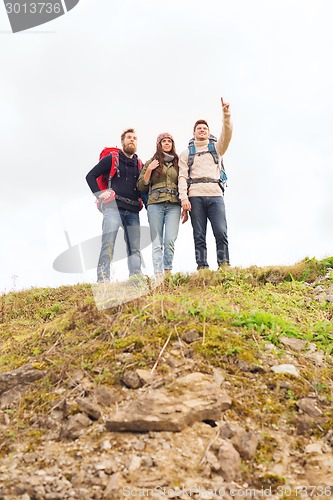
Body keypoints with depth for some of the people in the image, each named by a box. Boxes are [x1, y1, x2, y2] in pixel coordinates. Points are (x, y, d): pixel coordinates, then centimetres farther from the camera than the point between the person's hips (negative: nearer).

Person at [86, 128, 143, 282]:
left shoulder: (139, 164, 21)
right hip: (113, 207, -5)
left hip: (133, 210, 5)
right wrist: (100, 193, -4)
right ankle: (102, 280, -17)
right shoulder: (111, 159, 8)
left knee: (135, 248, 0)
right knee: (108, 244, -15)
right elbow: (90, 176, 6)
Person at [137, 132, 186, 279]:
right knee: (157, 243, -6)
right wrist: (149, 170, -2)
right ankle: (158, 275, -7)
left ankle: (167, 272, -8)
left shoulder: (178, 163, 18)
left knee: (170, 240, -14)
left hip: (174, 205, 1)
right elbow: (141, 187, 10)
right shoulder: (150, 163, 15)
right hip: (155, 205, -1)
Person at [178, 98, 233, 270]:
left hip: (215, 194, 0)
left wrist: (226, 114, -11)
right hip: (195, 197, 0)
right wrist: (183, 197, -7)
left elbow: (227, 134, 4)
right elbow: (182, 176, 8)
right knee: (199, 236, -4)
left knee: (221, 233, -12)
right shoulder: (186, 153, 20)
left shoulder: (216, 148, 23)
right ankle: (202, 268, -5)